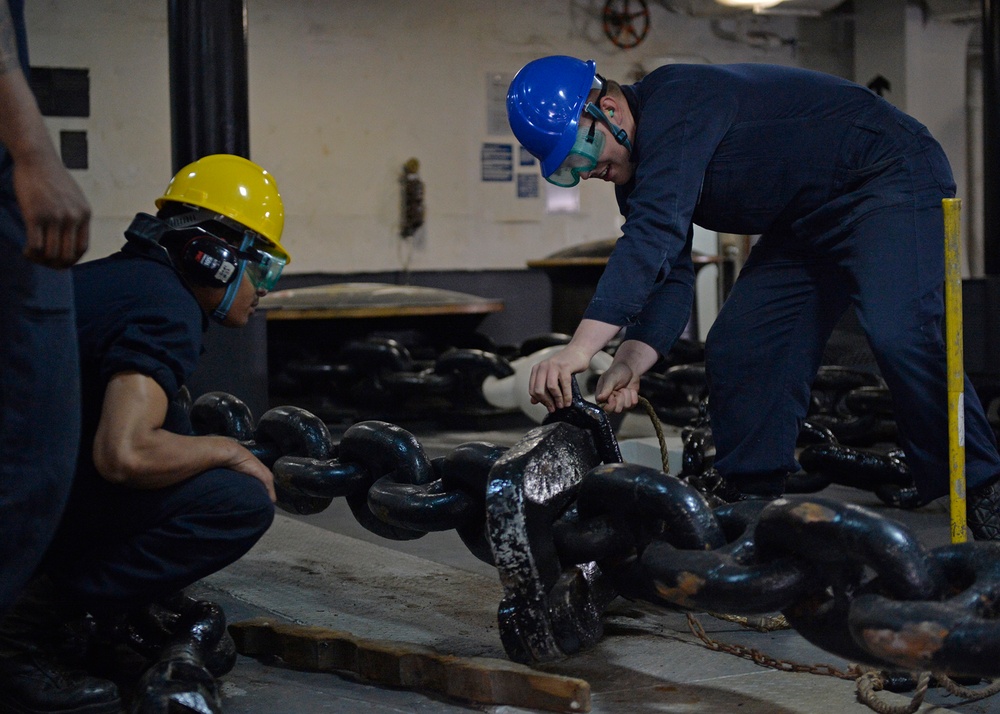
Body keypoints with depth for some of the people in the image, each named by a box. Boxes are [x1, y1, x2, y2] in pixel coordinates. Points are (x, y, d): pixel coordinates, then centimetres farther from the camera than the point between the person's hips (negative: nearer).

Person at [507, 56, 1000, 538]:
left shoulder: (677, 103, -27)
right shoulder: (636, 169, 3)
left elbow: (654, 233, -39)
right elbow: (668, 278, -2)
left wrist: (581, 348, -46)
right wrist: (630, 363, -21)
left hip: (890, 180, -10)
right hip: (808, 222, 10)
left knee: (897, 335, -27)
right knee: (735, 348, 0)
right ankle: (749, 506, 8)